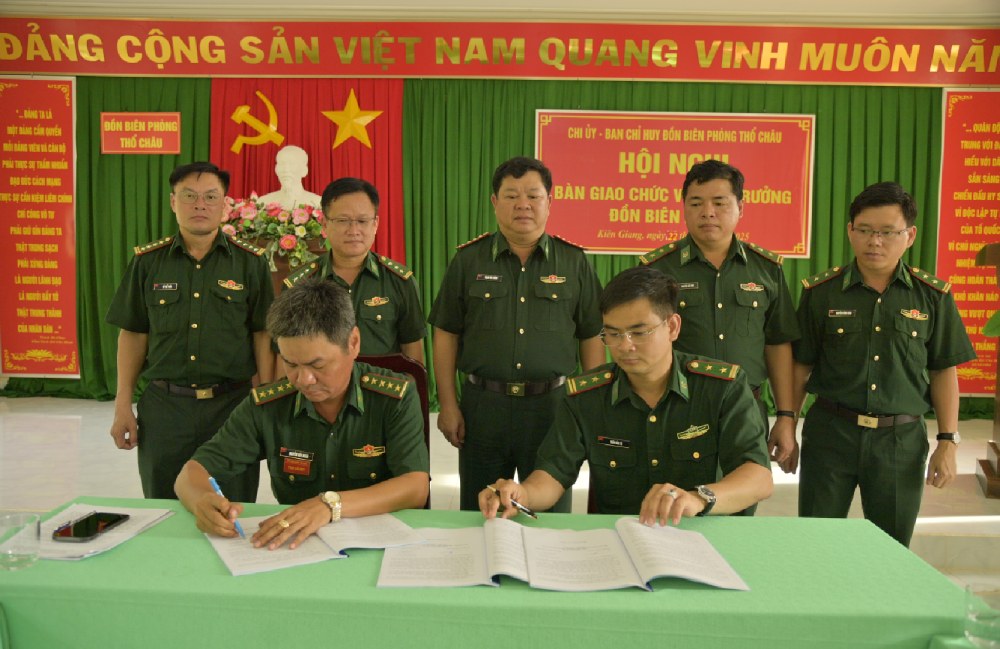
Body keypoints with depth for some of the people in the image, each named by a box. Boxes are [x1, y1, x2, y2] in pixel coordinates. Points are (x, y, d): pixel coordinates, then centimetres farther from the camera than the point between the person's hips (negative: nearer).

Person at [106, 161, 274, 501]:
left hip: (232, 403, -1)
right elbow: (133, 334, 8)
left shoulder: (250, 262, 0)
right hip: (163, 406, 2)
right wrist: (123, 405, 5)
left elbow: (263, 335, 0)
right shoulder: (147, 262, 5)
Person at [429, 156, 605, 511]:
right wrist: (448, 404, -2)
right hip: (482, 403, 0)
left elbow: (592, 338, 5)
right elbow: (446, 335, 4)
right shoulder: (468, 260, 3)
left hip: (553, 403, 0)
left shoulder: (574, 262, 4)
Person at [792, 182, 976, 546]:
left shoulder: (933, 296, 1)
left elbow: (944, 372, 5)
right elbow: (801, 365, 2)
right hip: (830, 431, -1)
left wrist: (948, 441, 1)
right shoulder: (821, 292, -2)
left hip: (902, 438, 1)